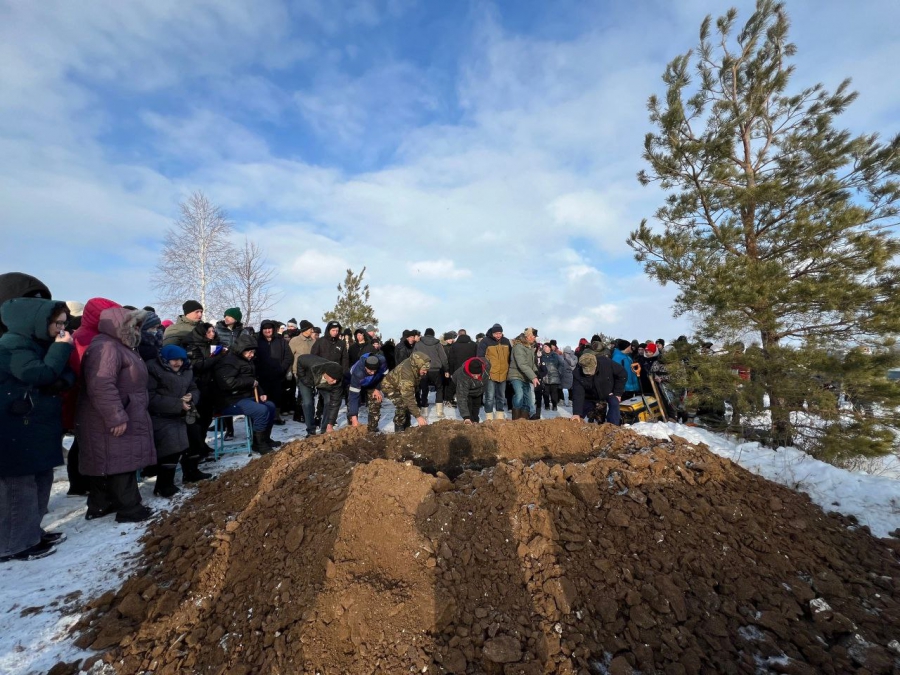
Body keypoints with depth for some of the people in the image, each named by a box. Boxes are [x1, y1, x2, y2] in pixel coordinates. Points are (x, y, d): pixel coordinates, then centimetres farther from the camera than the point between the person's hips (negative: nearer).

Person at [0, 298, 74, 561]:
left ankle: (31, 532, 29)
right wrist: (62, 348, -22)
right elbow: (39, 374, -28)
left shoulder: (39, 343, 13)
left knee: (41, 480, 16)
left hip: (38, 426, 10)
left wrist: (62, 381, -12)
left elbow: (68, 375, 10)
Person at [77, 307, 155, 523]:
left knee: (110, 465, 19)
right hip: (112, 424, -11)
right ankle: (129, 508, 7)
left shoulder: (120, 346, 17)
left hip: (122, 420, 11)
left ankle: (100, 505, 31)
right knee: (119, 463, -2)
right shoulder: (106, 347, -20)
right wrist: (116, 417, -29)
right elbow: (101, 386, -30)